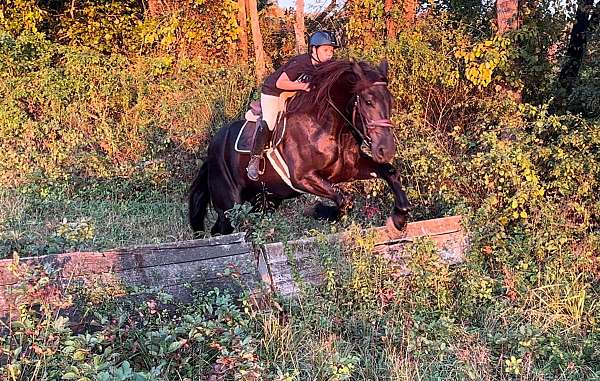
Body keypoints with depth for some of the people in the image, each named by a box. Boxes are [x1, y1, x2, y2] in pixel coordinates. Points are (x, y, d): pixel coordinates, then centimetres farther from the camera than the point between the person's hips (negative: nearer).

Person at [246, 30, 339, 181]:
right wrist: (303, 86, -35)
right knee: (268, 123, -18)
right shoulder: (300, 63, -31)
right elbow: (280, 83, -30)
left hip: (292, 95, 9)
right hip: (272, 92, -9)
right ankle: (254, 160, -10)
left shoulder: (323, 65, -9)